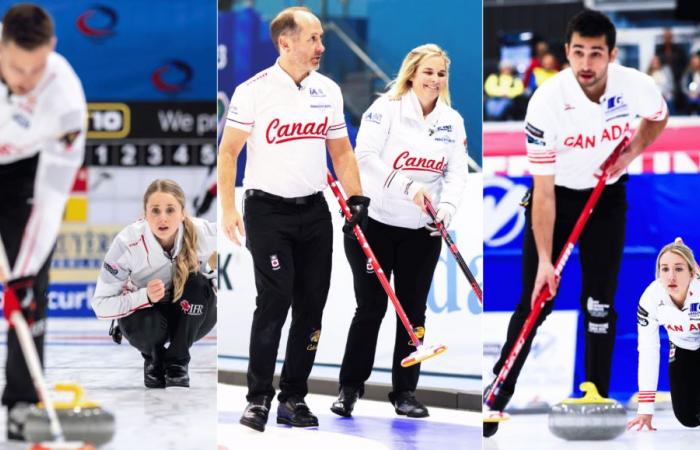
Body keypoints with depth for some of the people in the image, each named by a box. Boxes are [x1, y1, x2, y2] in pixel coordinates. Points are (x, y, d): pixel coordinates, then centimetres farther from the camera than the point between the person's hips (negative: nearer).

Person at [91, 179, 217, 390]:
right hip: (144, 310, -1)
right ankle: (153, 359, 2)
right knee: (146, 325, -36)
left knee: (197, 282, -31)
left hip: (191, 316, 1)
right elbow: (101, 305, -24)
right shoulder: (127, 242, -28)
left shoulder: (202, 233, -26)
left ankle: (177, 363, -13)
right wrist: (145, 297, -40)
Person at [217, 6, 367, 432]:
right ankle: (259, 399, -1)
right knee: (275, 300, -11)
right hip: (268, 209, -5)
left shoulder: (329, 90, 7)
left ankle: (294, 398, 14)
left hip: (314, 209, 5)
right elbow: (229, 150, -6)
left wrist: (357, 198, 4)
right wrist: (228, 208, -13)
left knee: (312, 304, 4)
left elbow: (341, 150, 16)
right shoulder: (254, 90, -8)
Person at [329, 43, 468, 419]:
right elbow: (365, 156, -18)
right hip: (374, 222, -4)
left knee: (414, 310, 7)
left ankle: (405, 391, 16)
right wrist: (408, 186, -27)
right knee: (371, 307, 0)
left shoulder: (453, 121, 4)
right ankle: (350, 386, 14)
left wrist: (447, 206, -19)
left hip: (422, 231, 4)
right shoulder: (386, 108, -10)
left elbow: (457, 172, 0)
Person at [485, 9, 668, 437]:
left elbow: (658, 116, 6)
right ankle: (495, 399, 8)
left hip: (607, 198, 2)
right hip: (555, 197, -2)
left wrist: (632, 151, -13)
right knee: (534, 303, -3)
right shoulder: (546, 102, -30)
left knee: (600, 304, 2)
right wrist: (544, 260, -26)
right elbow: (543, 190, -25)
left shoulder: (636, 85, -22)